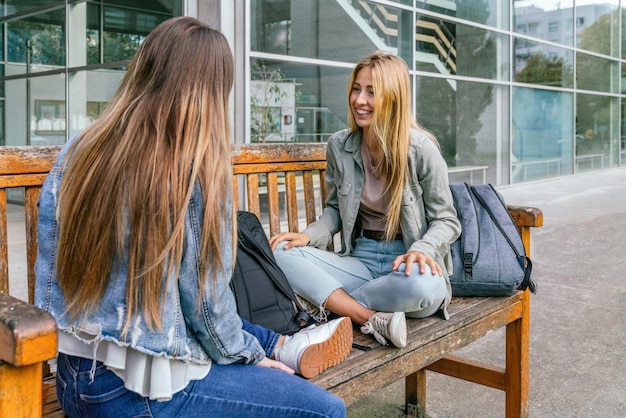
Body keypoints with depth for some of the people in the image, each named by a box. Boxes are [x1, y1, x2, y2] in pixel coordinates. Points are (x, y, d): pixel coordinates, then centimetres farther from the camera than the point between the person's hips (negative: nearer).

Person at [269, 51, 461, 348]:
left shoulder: (421, 149, -8)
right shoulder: (339, 146, 3)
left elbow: (446, 220, -2)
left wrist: (422, 250, -23)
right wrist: (309, 236, -7)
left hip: (406, 260, -3)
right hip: (361, 259, 4)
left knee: (424, 285, -40)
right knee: (282, 253, -21)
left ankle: (325, 305, -19)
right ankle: (374, 320, -28)